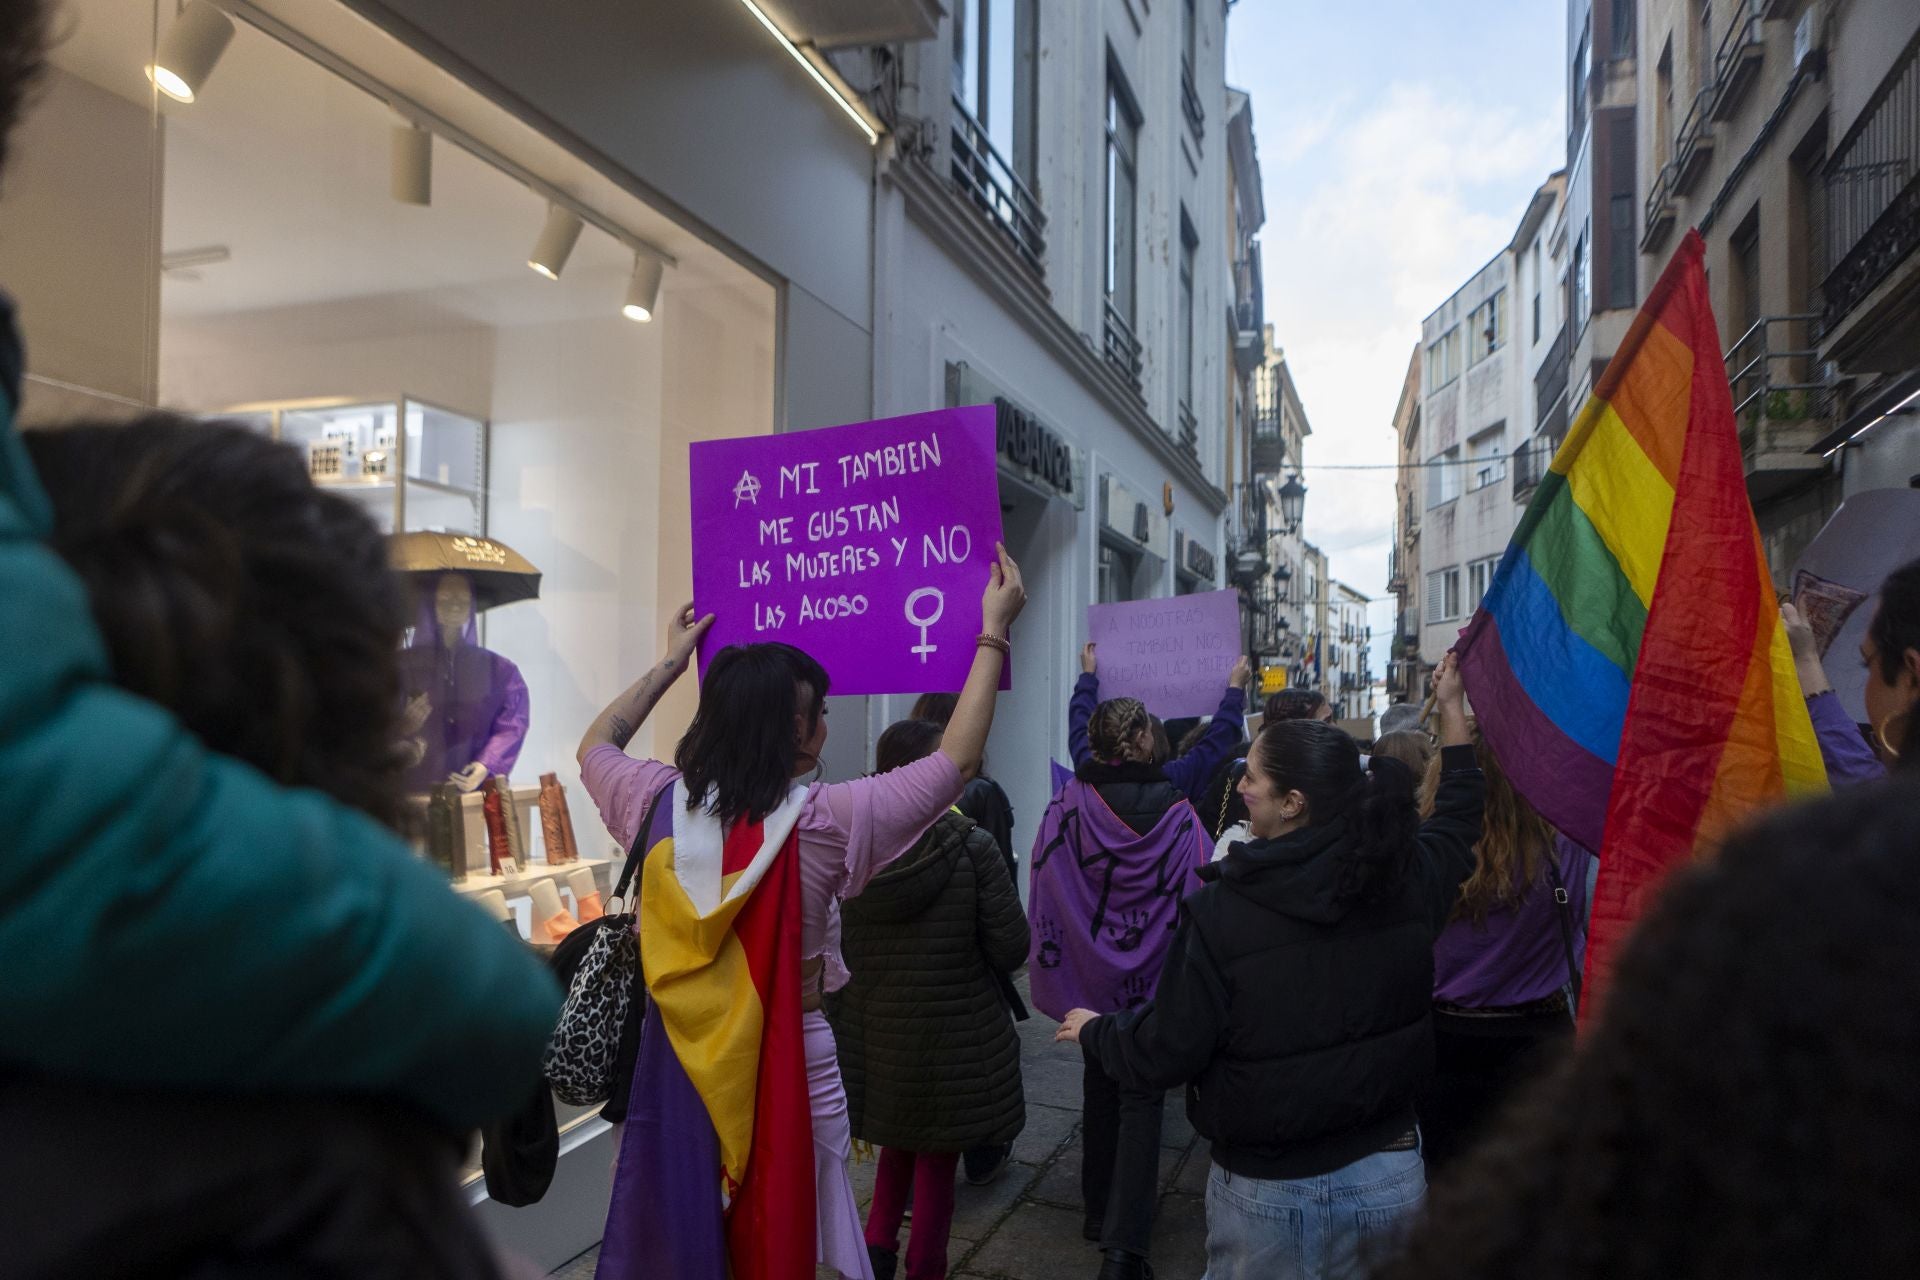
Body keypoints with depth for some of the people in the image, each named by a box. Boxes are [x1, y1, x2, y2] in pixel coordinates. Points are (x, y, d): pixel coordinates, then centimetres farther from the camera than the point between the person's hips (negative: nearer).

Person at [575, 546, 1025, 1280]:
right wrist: (994, 632, -6)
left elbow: (595, 745, 15)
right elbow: (957, 760, -13)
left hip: (674, 1057, 4)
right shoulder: (821, 821, -20)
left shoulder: (659, 803, -8)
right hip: (788, 1060, -4)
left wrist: (670, 663, 22)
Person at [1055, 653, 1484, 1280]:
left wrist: (1094, 1030, 4)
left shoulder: (1220, 911, -22)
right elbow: (1458, 817, 15)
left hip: (1272, 1194, -4)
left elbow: (1161, 1057, -16)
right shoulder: (1409, 876, -10)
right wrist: (1453, 708, 24)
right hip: (1392, 1175, 4)